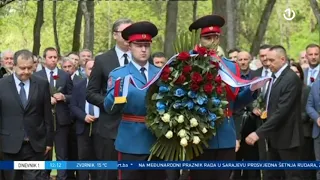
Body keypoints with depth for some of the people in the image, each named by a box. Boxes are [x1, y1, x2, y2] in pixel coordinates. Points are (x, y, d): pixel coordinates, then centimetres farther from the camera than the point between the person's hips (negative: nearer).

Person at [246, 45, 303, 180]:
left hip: (286, 137, -9)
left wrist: (259, 132, -26)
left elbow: (282, 111, -25)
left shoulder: (291, 79, -18)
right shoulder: (275, 77, 11)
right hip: (274, 136, 9)